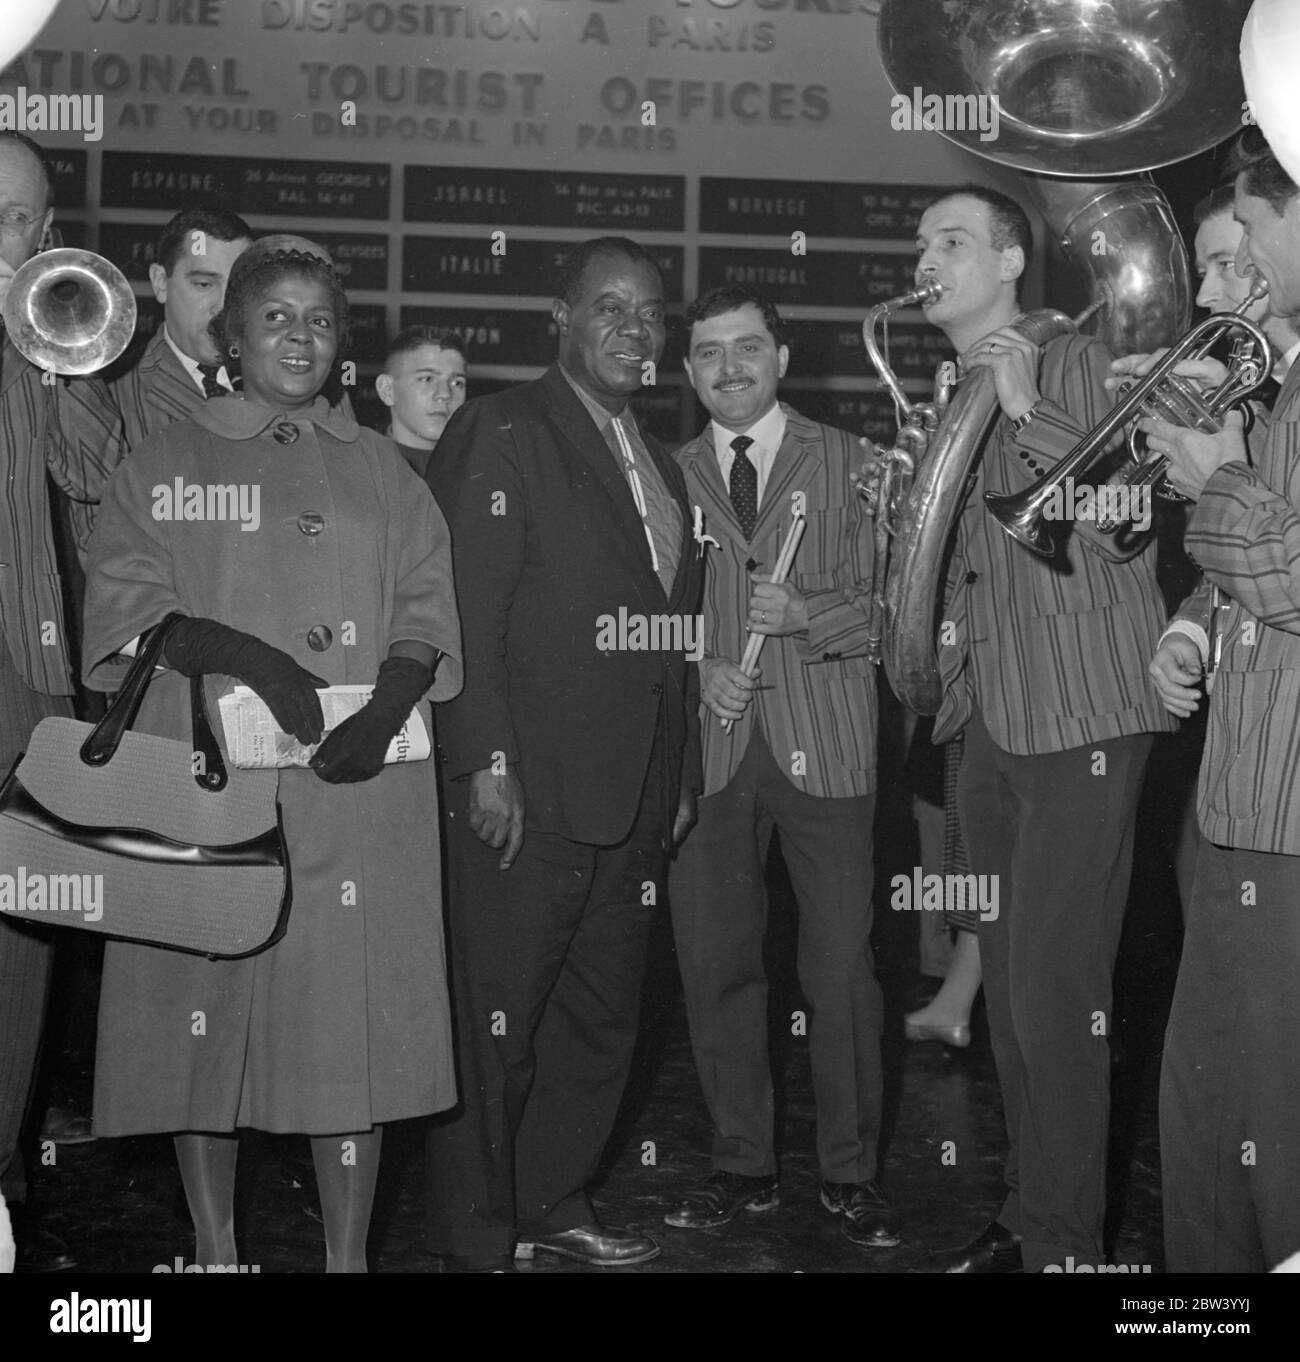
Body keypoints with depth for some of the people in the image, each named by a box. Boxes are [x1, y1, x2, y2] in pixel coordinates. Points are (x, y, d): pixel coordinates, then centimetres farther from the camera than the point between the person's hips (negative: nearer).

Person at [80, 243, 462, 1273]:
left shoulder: (382, 471, 16)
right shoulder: (167, 463, 9)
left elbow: (426, 609, 7)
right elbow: (130, 604, -2)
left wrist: (384, 711, -13)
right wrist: (252, 659, -18)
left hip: (358, 783, 2)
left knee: (353, 1010, -1)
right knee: (209, 1009, 0)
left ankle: (349, 1254, 8)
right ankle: (215, 1247, 13)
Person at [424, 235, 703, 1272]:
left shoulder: (660, 465, 19)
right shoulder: (501, 434, -6)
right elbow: (469, 612, -13)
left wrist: (681, 777, 16)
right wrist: (485, 766, -18)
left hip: (635, 798, 8)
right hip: (526, 794, -8)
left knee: (602, 1019, 14)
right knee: (496, 1023, 0)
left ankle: (554, 1204, 29)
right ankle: (476, 1239, 12)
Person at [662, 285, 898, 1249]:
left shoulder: (847, 463, 8)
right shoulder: (668, 475, 13)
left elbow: (885, 600, 3)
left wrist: (807, 614, -15)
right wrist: (696, 668, -5)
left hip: (824, 745, -2)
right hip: (711, 746, 2)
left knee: (841, 965, -2)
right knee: (715, 963, 4)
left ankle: (853, 1172, 10)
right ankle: (744, 1164, 18)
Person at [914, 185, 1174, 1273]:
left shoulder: (1078, 367, -3)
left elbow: (1121, 527, -16)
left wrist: (1027, 409, -18)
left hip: (1079, 721, -7)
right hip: (990, 723, 7)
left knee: (1054, 993, -8)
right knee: (1011, 991, 12)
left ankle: (1067, 1242, 3)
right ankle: (1027, 1216, 23)